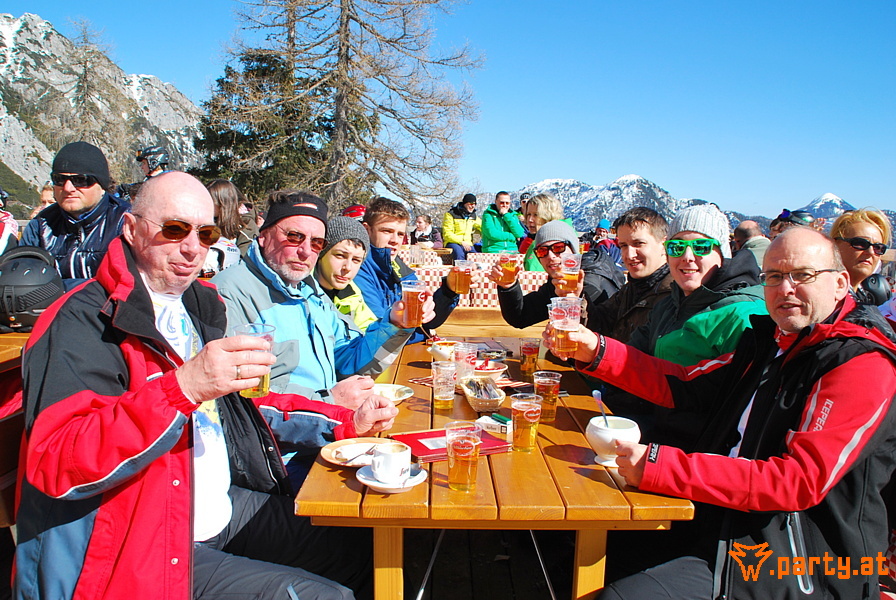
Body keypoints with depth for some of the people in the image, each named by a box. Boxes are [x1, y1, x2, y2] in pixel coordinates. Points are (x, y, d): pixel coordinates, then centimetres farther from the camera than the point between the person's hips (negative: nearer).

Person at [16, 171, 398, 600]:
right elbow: (55, 464, -26)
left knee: (365, 552, 8)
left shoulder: (196, 305, 11)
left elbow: (241, 403, 20)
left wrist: (348, 422, 8)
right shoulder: (84, 321, -15)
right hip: (142, 545, -8)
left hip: (231, 505, 8)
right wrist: (183, 387, -38)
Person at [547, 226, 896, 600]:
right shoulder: (771, 341, 13)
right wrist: (596, 351, 0)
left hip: (791, 569, -7)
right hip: (721, 534, 8)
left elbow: (801, 481, -24)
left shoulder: (864, 367, -14)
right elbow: (684, 384, 12)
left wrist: (660, 467, -29)